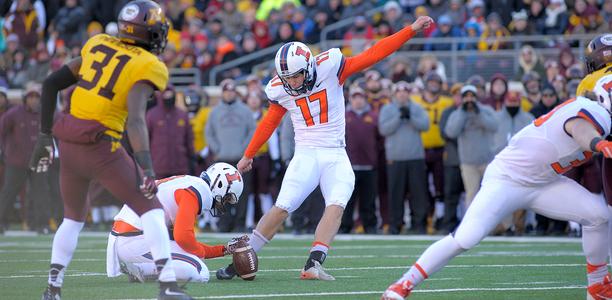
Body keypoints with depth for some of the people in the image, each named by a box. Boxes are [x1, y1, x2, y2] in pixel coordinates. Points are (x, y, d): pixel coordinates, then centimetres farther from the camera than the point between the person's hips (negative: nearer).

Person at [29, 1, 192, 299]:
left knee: (74, 216, 24)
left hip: (68, 141, 6)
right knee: (151, 209, 4)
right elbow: (135, 118, -22)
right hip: (100, 146, -6)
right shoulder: (148, 67, -6)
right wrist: (146, 167, -27)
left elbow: (51, 84, 12)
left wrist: (45, 135, 17)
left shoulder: (97, 45, 12)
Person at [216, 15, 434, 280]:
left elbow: (372, 55, -8)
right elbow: (269, 123, 16)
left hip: (336, 157, 0)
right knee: (281, 209, -12)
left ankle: (313, 265, -28)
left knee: (336, 207, -21)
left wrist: (411, 30, -12)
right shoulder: (280, 90, -2)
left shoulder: (329, 67, -10)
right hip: (306, 156, 0)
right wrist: (248, 155, 27)